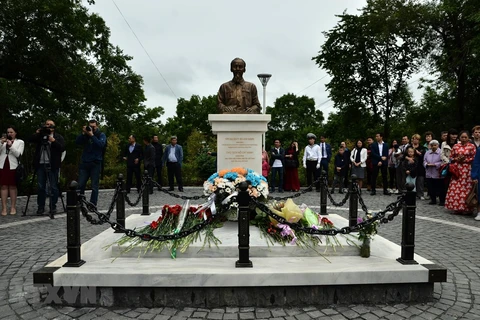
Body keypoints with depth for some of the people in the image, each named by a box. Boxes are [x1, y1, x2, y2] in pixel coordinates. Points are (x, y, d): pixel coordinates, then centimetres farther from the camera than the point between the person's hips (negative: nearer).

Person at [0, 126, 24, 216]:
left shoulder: (20, 142, 7)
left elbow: (18, 154, -5)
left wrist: (11, 145, -15)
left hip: (13, 166, -2)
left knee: (13, 186, 1)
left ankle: (13, 207, 5)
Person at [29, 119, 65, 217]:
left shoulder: (58, 137, 9)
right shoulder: (40, 135, 16)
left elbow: (62, 148, -4)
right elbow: (31, 140, 0)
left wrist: (53, 141, -14)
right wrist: (38, 132, -8)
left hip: (52, 165, -3)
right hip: (41, 164, 3)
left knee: (53, 187, -1)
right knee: (40, 187, 6)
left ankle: (53, 207, 7)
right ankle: (40, 207, 15)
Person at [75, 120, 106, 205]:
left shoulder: (101, 135, 6)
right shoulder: (86, 134, 13)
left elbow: (101, 144, -13)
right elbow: (77, 142, -1)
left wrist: (92, 135, -16)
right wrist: (83, 133, -10)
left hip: (95, 163, -3)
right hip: (84, 162, 3)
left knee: (94, 186, -1)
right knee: (80, 185, 1)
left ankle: (93, 205, 6)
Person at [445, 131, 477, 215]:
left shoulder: (472, 146, 2)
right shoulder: (455, 146, 11)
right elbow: (451, 157, 12)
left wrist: (464, 159, -12)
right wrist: (457, 159, -6)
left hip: (467, 169, -3)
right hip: (457, 169, 3)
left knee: (466, 188, -4)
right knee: (455, 188, 1)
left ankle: (466, 208, 3)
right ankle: (457, 208, 8)